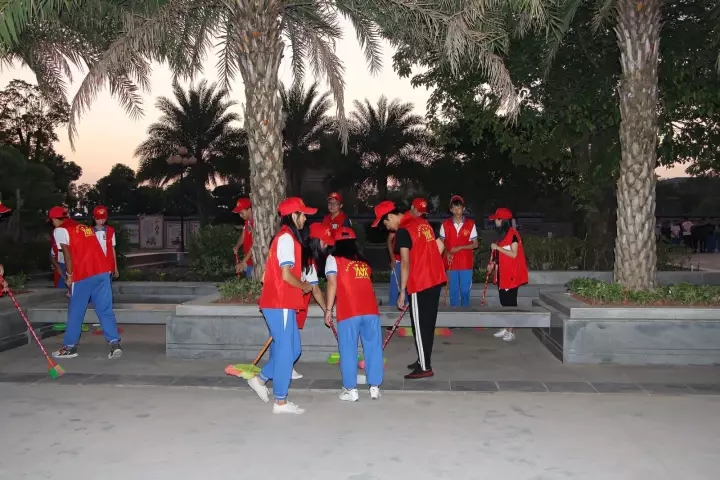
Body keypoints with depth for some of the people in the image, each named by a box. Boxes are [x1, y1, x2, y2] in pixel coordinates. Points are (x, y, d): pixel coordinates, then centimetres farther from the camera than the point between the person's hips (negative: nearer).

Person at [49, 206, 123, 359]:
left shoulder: (60, 230, 4)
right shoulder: (85, 227, 23)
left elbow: (67, 253, -6)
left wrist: (69, 275, 0)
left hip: (83, 275, -5)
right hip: (102, 271, 5)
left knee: (75, 312, 8)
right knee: (105, 310, 6)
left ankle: (70, 347, 17)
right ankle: (114, 343, -3)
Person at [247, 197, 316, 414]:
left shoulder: (287, 237, 16)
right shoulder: (286, 238, -15)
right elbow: (286, 276, -20)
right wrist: (306, 287, -4)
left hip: (281, 303, 10)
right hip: (280, 304, -10)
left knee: (293, 349, 15)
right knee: (285, 351, -2)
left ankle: (261, 378, 25)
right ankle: (280, 402, 7)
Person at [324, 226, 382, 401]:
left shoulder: (333, 258, 10)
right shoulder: (363, 260, 23)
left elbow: (332, 284, -1)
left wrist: (328, 310, 0)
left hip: (349, 311, -3)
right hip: (370, 308, 4)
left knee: (348, 350, 5)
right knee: (373, 347, 11)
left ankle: (351, 389, 8)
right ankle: (375, 387, 15)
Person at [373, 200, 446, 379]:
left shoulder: (402, 231, -13)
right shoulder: (422, 222, 11)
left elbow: (405, 263, -16)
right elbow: (440, 246, 16)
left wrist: (402, 291, -11)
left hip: (420, 283, -8)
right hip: (436, 279, 9)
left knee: (420, 325, 1)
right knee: (428, 323, 16)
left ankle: (425, 367, 6)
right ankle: (423, 360, 26)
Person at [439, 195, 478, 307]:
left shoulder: (470, 224, -1)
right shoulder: (445, 224, 2)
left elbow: (475, 244, 1)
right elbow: (441, 243, 8)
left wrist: (460, 247, -13)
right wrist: (447, 253, -11)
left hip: (466, 263, -1)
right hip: (451, 263, 1)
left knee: (465, 291, 3)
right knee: (453, 291, 7)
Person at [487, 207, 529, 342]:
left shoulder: (513, 234, -14)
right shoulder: (502, 234, 14)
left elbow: (514, 254, -21)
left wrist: (497, 247, -21)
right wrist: (493, 263, 7)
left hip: (511, 275, -9)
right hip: (502, 274, 9)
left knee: (510, 302, -3)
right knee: (504, 301, 13)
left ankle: (512, 331, 3)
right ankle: (506, 328, 21)